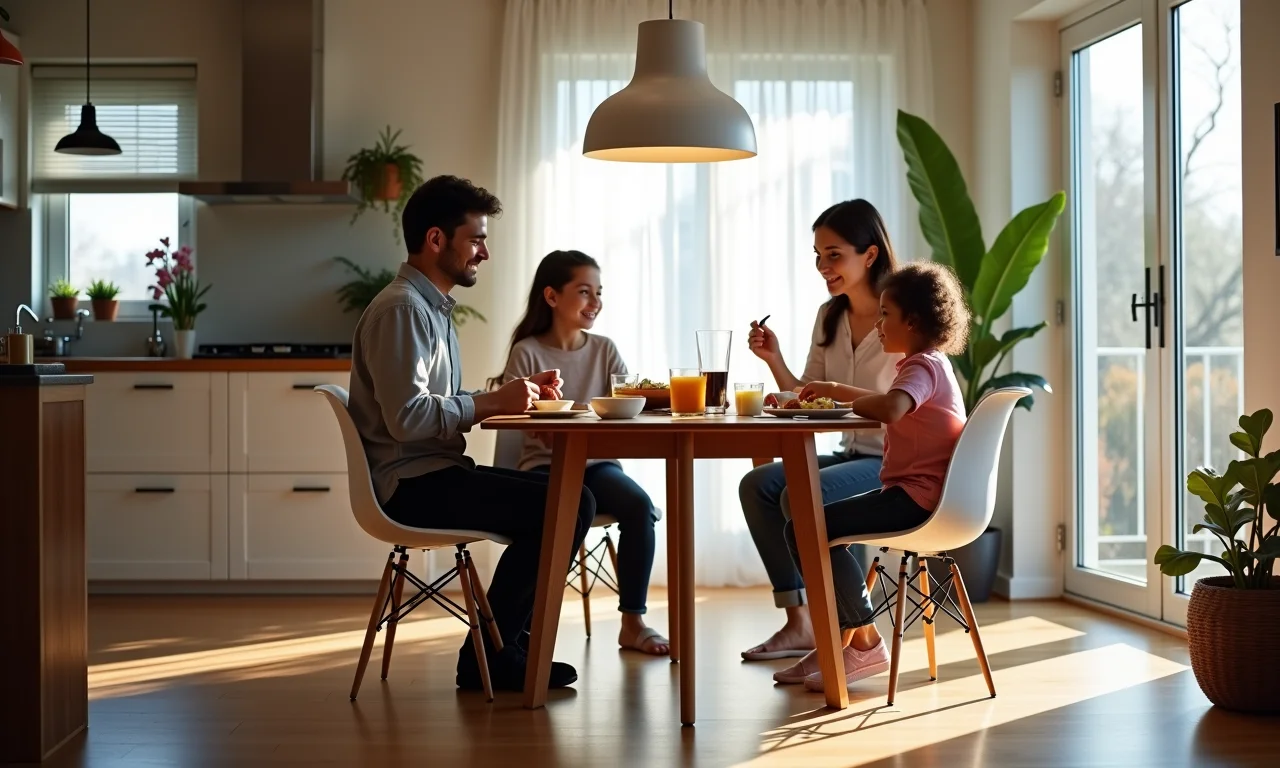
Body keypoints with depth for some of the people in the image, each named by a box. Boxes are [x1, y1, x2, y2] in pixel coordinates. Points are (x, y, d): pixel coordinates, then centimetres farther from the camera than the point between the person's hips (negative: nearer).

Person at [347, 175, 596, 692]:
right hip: (412, 484, -10)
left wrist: (518, 393, 6)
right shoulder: (401, 309, -14)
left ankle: (506, 644, 9)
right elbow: (407, 417, -24)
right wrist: (493, 402, -16)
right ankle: (489, 656, -7)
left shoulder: (432, 307, 20)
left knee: (566, 500, 7)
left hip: (435, 473, 10)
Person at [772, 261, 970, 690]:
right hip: (914, 495, 11)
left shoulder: (924, 366, -14)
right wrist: (834, 390, 32)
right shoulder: (929, 364, 20)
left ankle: (864, 642, -9)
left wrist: (853, 403, -15)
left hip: (915, 498, -11)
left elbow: (889, 408, -36)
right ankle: (838, 642, 15)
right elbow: (892, 404, 38)